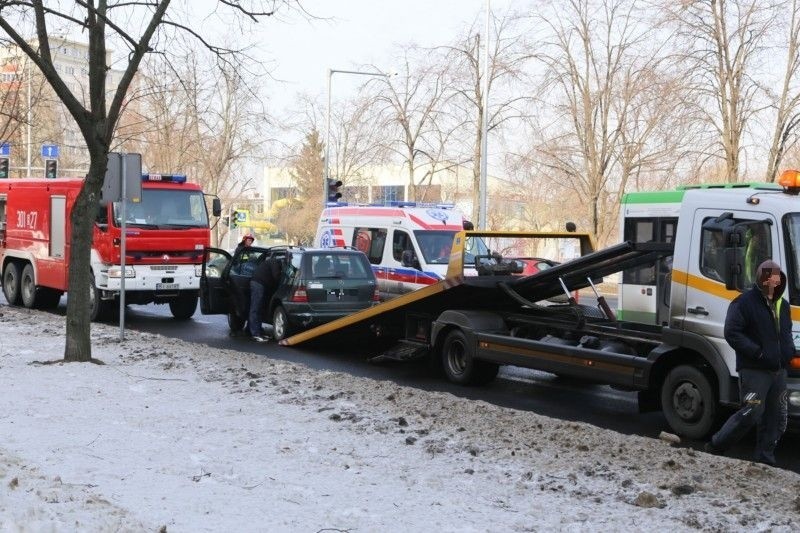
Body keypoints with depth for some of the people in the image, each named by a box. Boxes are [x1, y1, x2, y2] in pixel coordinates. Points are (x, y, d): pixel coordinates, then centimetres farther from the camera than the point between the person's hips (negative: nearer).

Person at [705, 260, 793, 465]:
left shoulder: (782, 305, 16)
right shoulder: (745, 302, -10)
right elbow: (732, 333, -16)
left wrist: (790, 351, 10)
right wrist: (758, 352, -21)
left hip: (779, 370, 8)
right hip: (754, 371, -8)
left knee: (776, 418, 8)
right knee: (750, 414, -12)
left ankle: (765, 459, 17)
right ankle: (715, 447, 1)